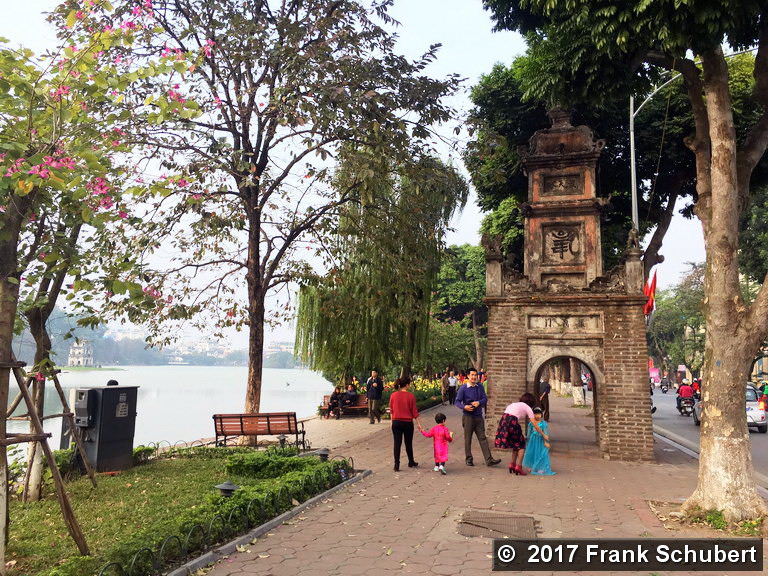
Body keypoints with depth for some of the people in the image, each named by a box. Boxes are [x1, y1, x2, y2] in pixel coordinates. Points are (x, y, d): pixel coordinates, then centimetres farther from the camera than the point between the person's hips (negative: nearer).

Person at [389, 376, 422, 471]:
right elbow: (414, 412, -7)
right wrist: (419, 424, 0)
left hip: (396, 422, 1)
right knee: (408, 443, 15)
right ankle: (411, 462, 32)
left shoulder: (393, 395, -4)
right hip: (407, 423, -1)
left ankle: (396, 465, 2)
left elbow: (391, 410, 4)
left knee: (397, 444, 5)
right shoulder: (411, 396, -10)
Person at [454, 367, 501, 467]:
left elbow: (485, 399, 5)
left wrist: (479, 402, -15)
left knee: (482, 438, 2)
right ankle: (469, 459, 18)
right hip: (468, 416, -3)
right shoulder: (463, 388, -5)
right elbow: (457, 401, -4)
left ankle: (489, 460, 2)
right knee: (468, 439, 6)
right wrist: (464, 407, -23)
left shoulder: (480, 387, 5)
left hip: (479, 416, 3)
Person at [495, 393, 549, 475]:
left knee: (515, 444, 24)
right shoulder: (527, 408, 12)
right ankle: (518, 467, 7)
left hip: (503, 421, 6)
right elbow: (535, 425, 11)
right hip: (512, 422, -6)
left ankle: (512, 465, 26)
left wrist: (521, 436, 35)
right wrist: (544, 435, 24)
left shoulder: (514, 404, 31)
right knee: (521, 445, 12)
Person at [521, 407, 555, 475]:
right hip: (533, 440, 3)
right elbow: (529, 432, 10)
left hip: (540, 440, -3)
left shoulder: (544, 423, -8)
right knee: (531, 453, 8)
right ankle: (531, 466, 25)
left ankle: (540, 468, 9)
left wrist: (546, 442, -8)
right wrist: (528, 440, 15)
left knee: (541, 454, -3)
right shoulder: (531, 423, 1)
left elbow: (545, 433, -6)